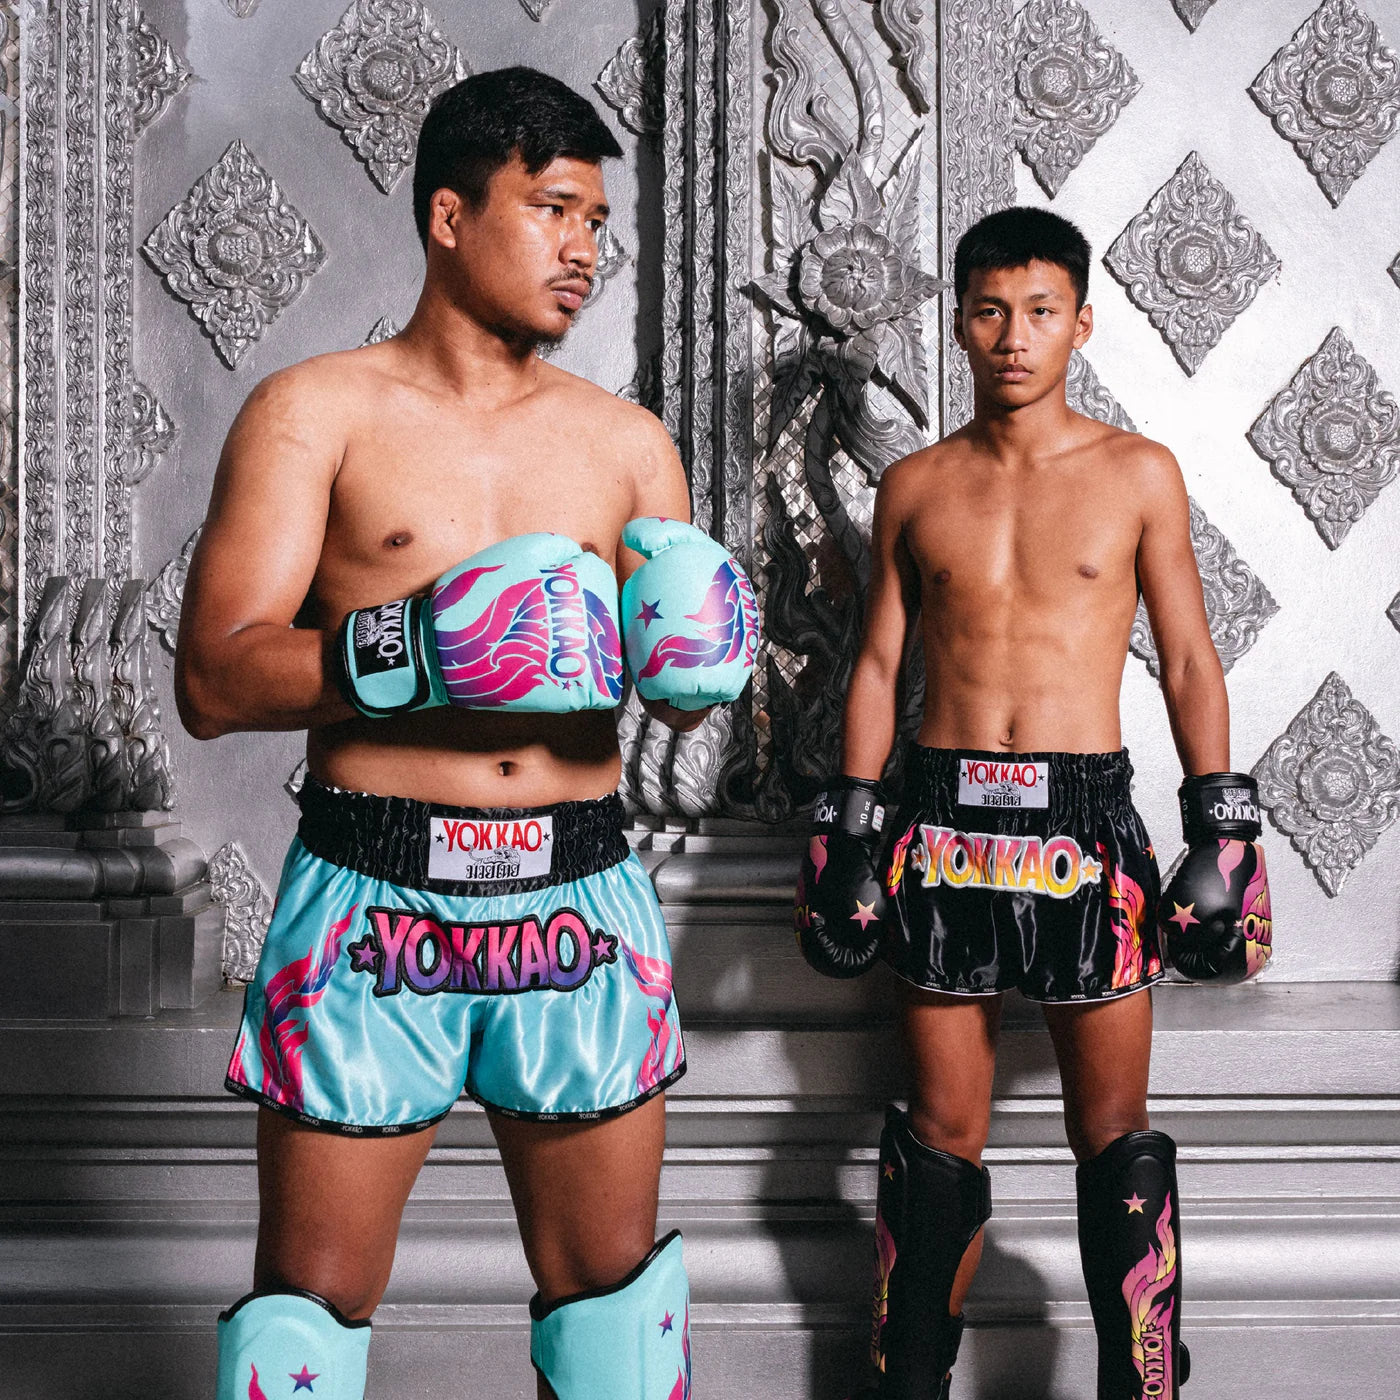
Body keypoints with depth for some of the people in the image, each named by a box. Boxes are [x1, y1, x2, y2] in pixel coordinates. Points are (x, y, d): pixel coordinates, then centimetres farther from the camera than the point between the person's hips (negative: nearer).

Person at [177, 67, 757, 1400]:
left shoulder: (626, 440, 11)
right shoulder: (315, 412, 0)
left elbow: (685, 693, 14)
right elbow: (212, 681, -8)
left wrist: (696, 660, -9)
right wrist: (410, 648, -22)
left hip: (579, 900, 3)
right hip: (372, 900, -3)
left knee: (611, 1275, 13)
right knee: (312, 1291, 6)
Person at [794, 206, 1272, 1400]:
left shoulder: (1138, 473, 3)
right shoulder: (916, 485, 8)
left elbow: (1190, 662, 4)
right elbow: (879, 664, 11)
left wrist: (1222, 833, -2)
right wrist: (850, 830, 6)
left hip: (1087, 820, -1)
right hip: (945, 819, 1)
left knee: (1116, 1139, 4)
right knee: (943, 1134, 8)